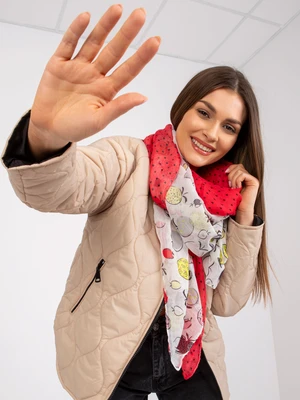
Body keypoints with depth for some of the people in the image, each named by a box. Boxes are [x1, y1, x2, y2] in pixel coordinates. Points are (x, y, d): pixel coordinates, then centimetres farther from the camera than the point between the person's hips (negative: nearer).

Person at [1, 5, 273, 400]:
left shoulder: (224, 201, -1)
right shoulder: (129, 160, -12)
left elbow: (227, 302, -3)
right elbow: (57, 188, -32)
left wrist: (246, 219, -12)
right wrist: (46, 136, -53)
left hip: (188, 356, 4)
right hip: (110, 357, -3)